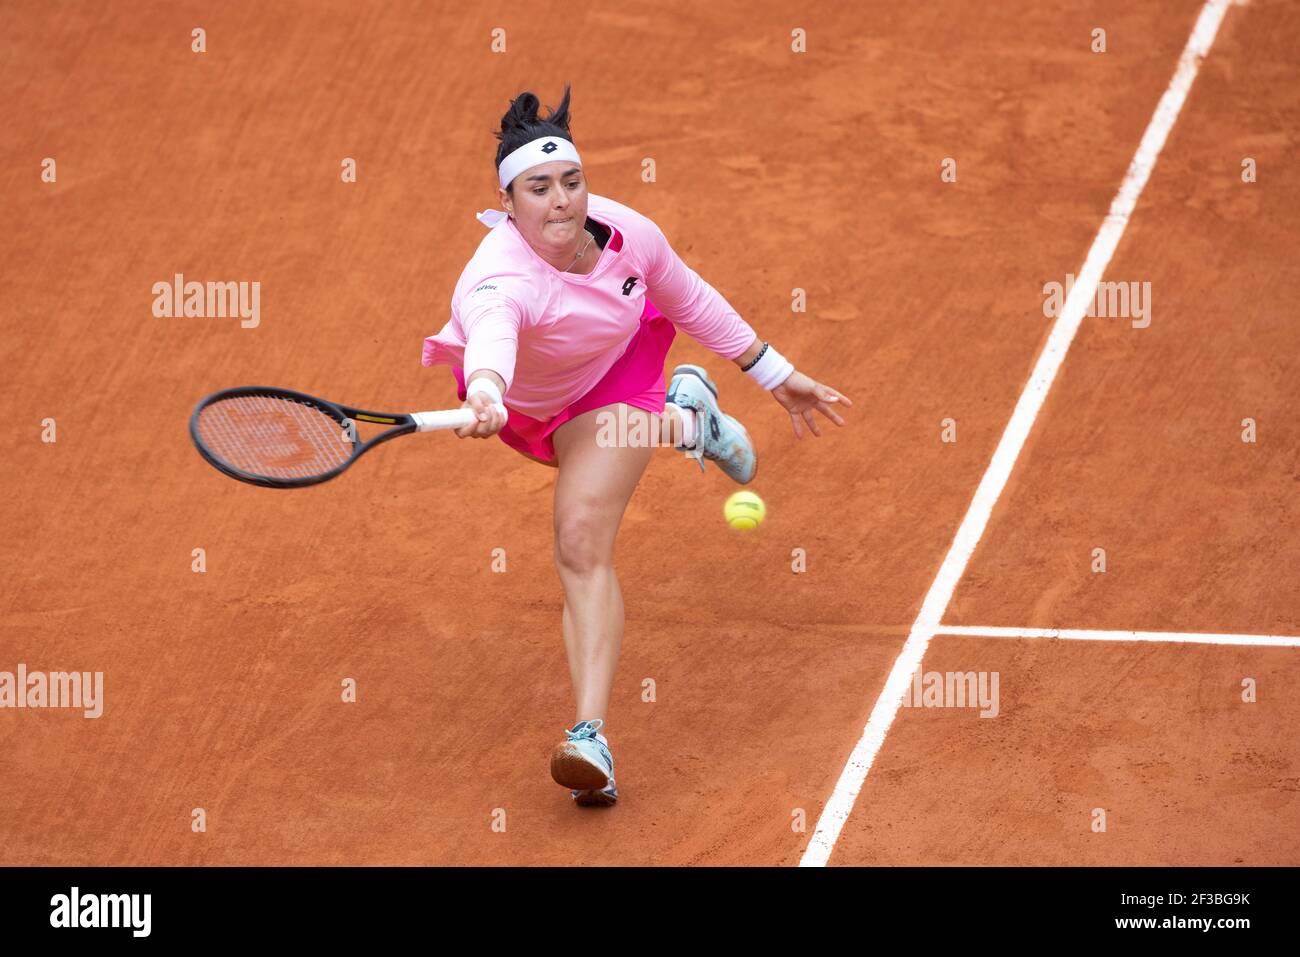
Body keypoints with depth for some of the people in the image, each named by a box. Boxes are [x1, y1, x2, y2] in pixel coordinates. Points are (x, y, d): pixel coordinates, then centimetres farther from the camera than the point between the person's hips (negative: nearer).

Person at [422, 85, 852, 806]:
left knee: (582, 546, -20)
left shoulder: (628, 233, -26)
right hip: (518, 397, 0)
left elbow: (692, 302, -5)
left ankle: (590, 738, -28)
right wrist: (485, 394, -90)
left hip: (610, 379, 0)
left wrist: (775, 374, 2)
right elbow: (489, 336, -67)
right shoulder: (501, 278, -42)